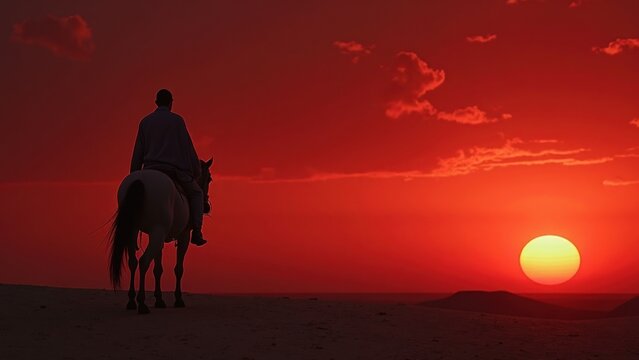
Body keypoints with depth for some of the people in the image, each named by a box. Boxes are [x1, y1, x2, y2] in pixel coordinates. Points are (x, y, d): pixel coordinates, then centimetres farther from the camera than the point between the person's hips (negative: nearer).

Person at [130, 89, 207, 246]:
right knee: (196, 193, 21)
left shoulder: (145, 122, 13)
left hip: (151, 170, 2)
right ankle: (196, 232, 4)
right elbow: (188, 147, 3)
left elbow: (138, 152, 13)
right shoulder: (177, 120, 3)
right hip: (176, 171, -2)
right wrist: (197, 171, 14)